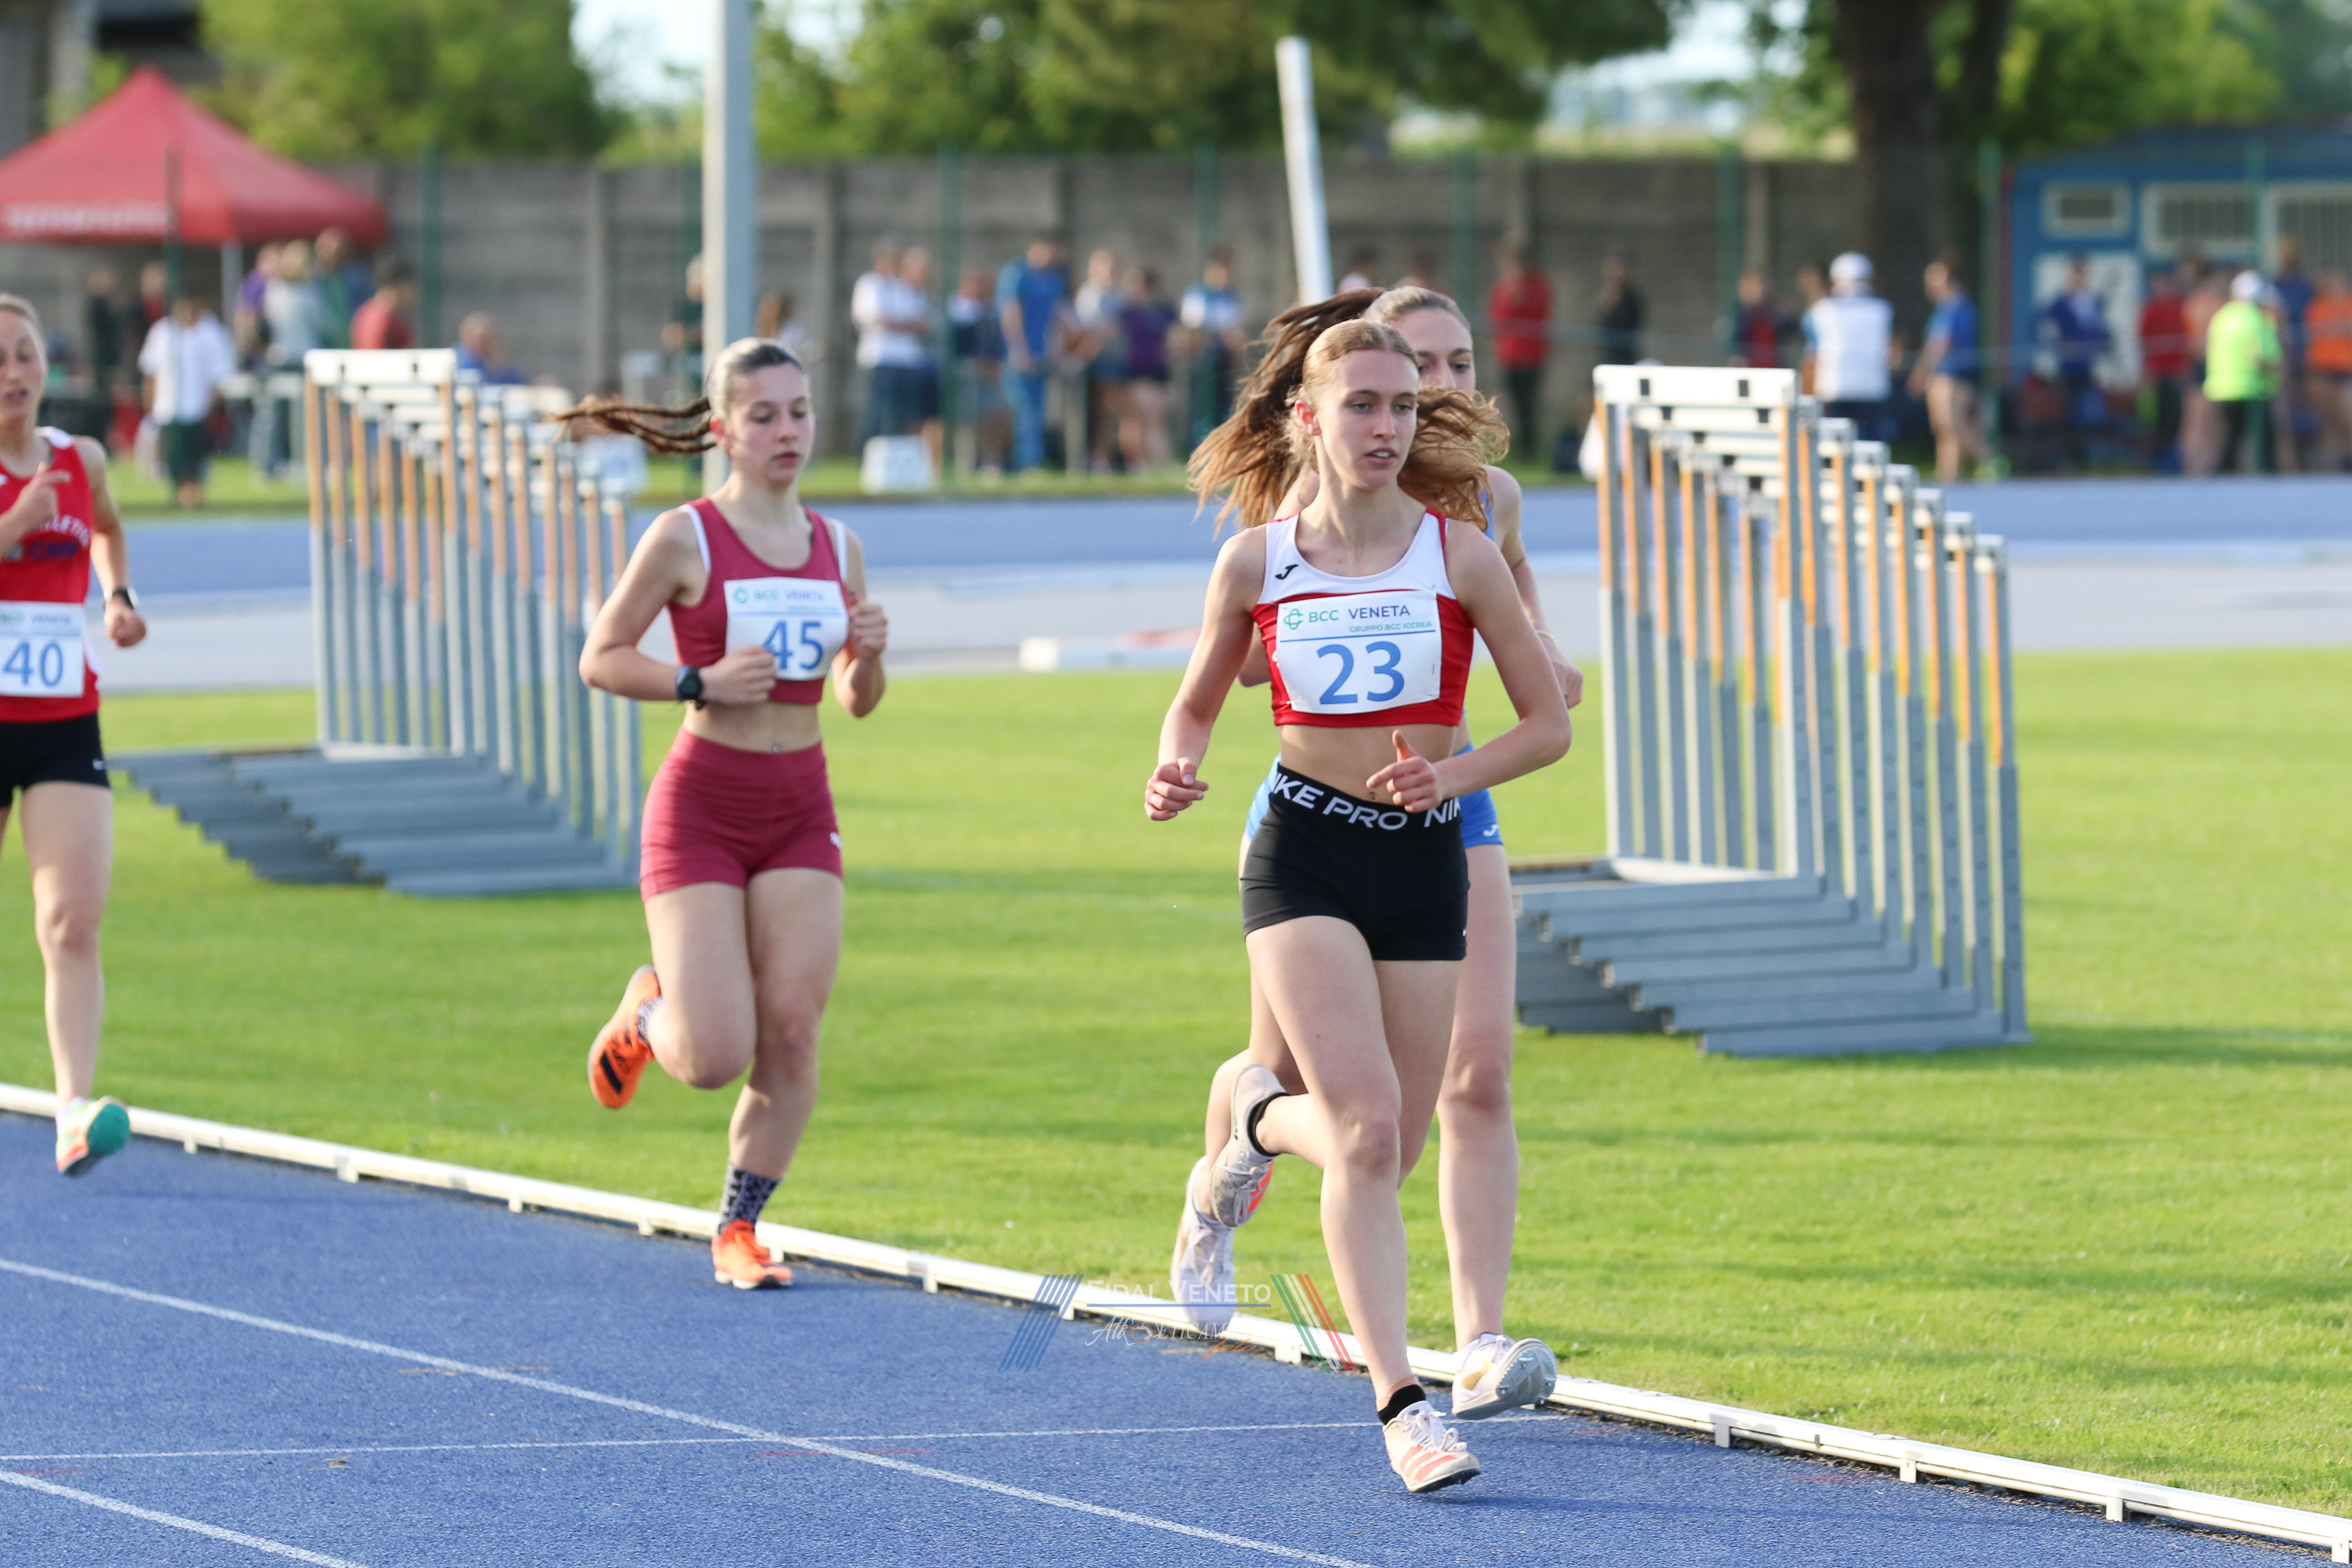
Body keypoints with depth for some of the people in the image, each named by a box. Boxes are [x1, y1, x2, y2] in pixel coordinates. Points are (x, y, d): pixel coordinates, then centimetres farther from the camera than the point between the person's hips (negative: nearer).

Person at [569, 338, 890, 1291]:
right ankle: (646, 1012, 25)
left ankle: (739, 1230, 10)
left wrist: (868, 658, -6)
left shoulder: (838, 549, 8)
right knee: (714, 1057, -11)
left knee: (792, 1037, -6)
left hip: (801, 809, 4)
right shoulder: (684, 540, -7)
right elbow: (600, 659, -5)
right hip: (702, 805, -4)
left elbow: (857, 703, 16)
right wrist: (702, 682, -20)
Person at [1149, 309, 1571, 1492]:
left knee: (1381, 1144, 7)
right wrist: (1177, 769, -8)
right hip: (1303, 855, -2)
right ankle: (1400, 1400, -13)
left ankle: (1258, 1131, 42)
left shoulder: (1460, 554, -3)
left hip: (1424, 860, 2)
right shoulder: (1257, 562, 0)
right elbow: (1197, 701, 15)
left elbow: (1549, 723, 2)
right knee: (1367, 1128, -18)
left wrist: (1452, 773, -16)